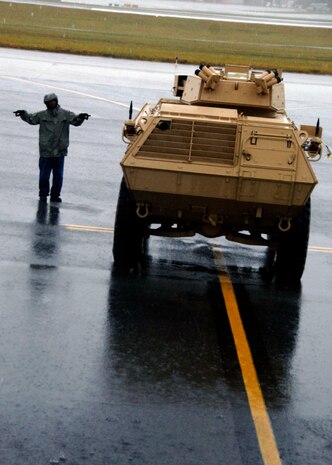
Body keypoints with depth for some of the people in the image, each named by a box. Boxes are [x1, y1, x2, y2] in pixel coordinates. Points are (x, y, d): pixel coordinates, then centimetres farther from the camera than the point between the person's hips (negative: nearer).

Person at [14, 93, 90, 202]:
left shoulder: (66, 115, 3)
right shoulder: (42, 115, 3)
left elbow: (76, 121, -2)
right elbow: (30, 119, 10)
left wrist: (81, 117, -23)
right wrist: (23, 114, -8)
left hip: (60, 152, 1)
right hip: (45, 152, -1)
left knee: (58, 175, 8)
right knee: (44, 175, 2)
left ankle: (55, 195, 19)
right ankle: (43, 194, 16)